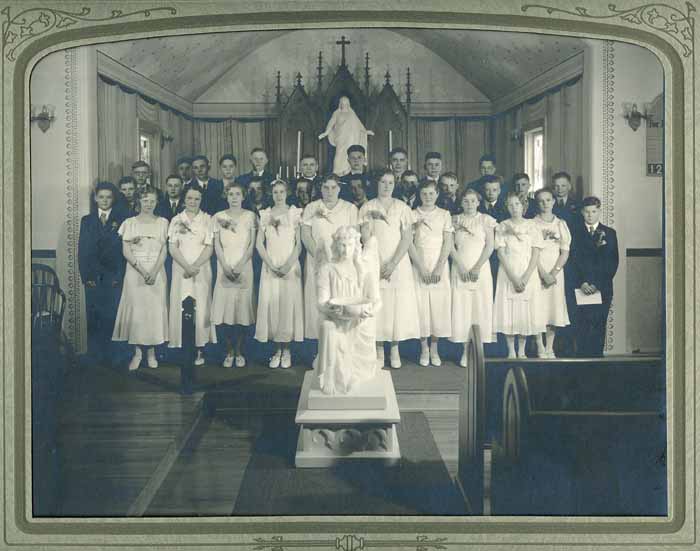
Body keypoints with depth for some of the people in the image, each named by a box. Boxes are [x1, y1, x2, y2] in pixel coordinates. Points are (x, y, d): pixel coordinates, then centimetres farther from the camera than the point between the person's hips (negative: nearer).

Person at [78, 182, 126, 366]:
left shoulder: (121, 220, 6)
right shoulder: (87, 220, 13)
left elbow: (124, 249, 1)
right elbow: (82, 250, 9)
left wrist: (119, 276, -7)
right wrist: (86, 276, -1)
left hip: (113, 278, -2)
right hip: (93, 278, 2)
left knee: (112, 319, -7)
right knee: (93, 319, 1)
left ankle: (109, 359, -1)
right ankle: (94, 359, 7)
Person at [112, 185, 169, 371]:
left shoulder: (162, 223, 7)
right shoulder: (130, 223, 4)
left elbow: (164, 250, 2)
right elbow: (126, 251, -1)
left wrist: (154, 271, -13)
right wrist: (142, 270, -14)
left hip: (156, 272, 1)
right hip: (135, 271, -1)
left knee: (155, 309, 0)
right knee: (135, 308, -4)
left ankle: (151, 352, 9)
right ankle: (137, 352, 5)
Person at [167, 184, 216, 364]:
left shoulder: (207, 219, 3)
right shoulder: (176, 220, 7)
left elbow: (209, 247, -2)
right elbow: (172, 248, 0)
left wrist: (195, 266, -14)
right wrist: (187, 267, -13)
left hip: (201, 270, -1)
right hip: (180, 270, 1)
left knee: (201, 306, -3)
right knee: (181, 306, -2)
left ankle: (199, 349, -1)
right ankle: (182, 345, 3)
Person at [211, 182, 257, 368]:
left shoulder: (250, 216, 4)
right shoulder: (219, 217, 8)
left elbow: (251, 244, -1)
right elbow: (217, 245, 4)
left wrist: (239, 266, -12)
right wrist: (225, 267, -9)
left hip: (244, 268, -1)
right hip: (224, 268, 1)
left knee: (242, 307, -2)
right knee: (224, 308, -4)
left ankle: (239, 351, 6)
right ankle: (229, 351, 5)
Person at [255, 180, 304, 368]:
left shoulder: (295, 213, 3)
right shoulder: (265, 215, 8)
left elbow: (299, 243, -1)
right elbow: (259, 243, 5)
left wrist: (289, 264, -13)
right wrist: (271, 264, -7)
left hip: (290, 267, -2)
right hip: (270, 266, 2)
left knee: (289, 304, -4)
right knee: (271, 305, -2)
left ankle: (286, 350, 4)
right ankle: (277, 349, 6)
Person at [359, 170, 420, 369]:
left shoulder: (402, 207, 5)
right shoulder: (368, 208, 5)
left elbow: (407, 238, -2)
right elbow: (366, 237, -2)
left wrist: (393, 263, -13)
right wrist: (378, 264, -12)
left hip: (398, 263, 0)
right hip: (375, 264, 0)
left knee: (399, 305, -2)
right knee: (377, 306, -3)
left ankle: (395, 349, 8)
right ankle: (379, 351, 5)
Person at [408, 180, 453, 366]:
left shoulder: (444, 215, 7)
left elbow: (447, 243, 1)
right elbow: (409, 243, -1)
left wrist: (439, 268, -10)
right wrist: (422, 268, -10)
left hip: (439, 268, 1)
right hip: (419, 267, 0)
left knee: (439, 305, -1)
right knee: (420, 306, -2)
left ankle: (434, 349, 7)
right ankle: (424, 349, 7)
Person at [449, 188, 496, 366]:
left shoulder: (485, 220, 5)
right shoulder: (455, 220, 8)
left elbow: (489, 246, 0)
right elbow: (451, 246, 2)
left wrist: (477, 267, -10)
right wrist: (461, 267, -10)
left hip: (480, 269, -1)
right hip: (460, 269, 1)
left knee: (481, 308, -3)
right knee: (461, 308, -2)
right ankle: (465, 351, 1)